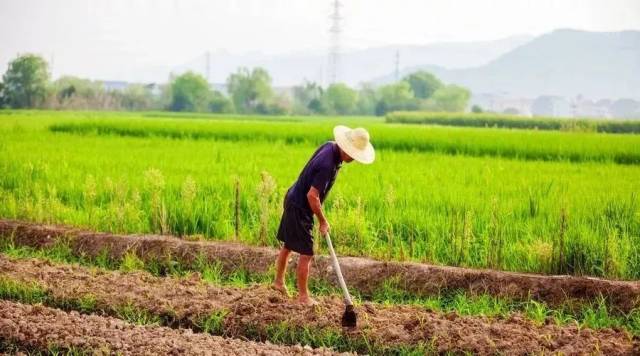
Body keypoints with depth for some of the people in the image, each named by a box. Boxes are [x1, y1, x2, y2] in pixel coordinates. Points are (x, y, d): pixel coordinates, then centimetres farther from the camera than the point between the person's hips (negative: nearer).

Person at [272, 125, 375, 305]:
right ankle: (303, 296, 8)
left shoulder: (330, 145, -3)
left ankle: (279, 281, 38)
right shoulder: (327, 165, -32)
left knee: (288, 245, 23)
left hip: (293, 200, 10)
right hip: (299, 208, -10)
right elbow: (312, 195, -30)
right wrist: (323, 221, -17)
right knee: (306, 253, -1)